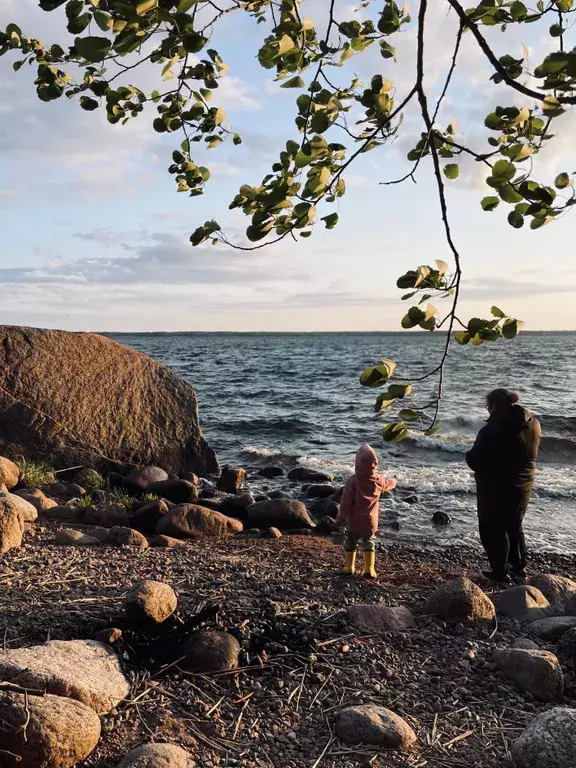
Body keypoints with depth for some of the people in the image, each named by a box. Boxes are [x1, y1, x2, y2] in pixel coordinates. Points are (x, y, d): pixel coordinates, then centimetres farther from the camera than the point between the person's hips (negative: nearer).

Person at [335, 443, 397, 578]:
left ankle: (349, 567, 24)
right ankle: (369, 569, 11)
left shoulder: (353, 480, -21)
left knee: (350, 542, 18)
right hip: (370, 521, 2)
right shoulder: (379, 480, -9)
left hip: (353, 521, -2)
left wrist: (340, 519, -6)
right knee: (369, 543, 17)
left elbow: (345, 503, -19)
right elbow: (390, 484, 16)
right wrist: (394, 481, 40)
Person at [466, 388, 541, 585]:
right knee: (514, 526, 24)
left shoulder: (493, 429, -25)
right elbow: (531, 454, 11)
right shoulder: (533, 424, -3)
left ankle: (500, 572, 17)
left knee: (493, 529, 10)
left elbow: (474, 460, -22)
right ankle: (519, 566, 36)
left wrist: (471, 454, -2)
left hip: (496, 488, -7)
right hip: (523, 486, 7)